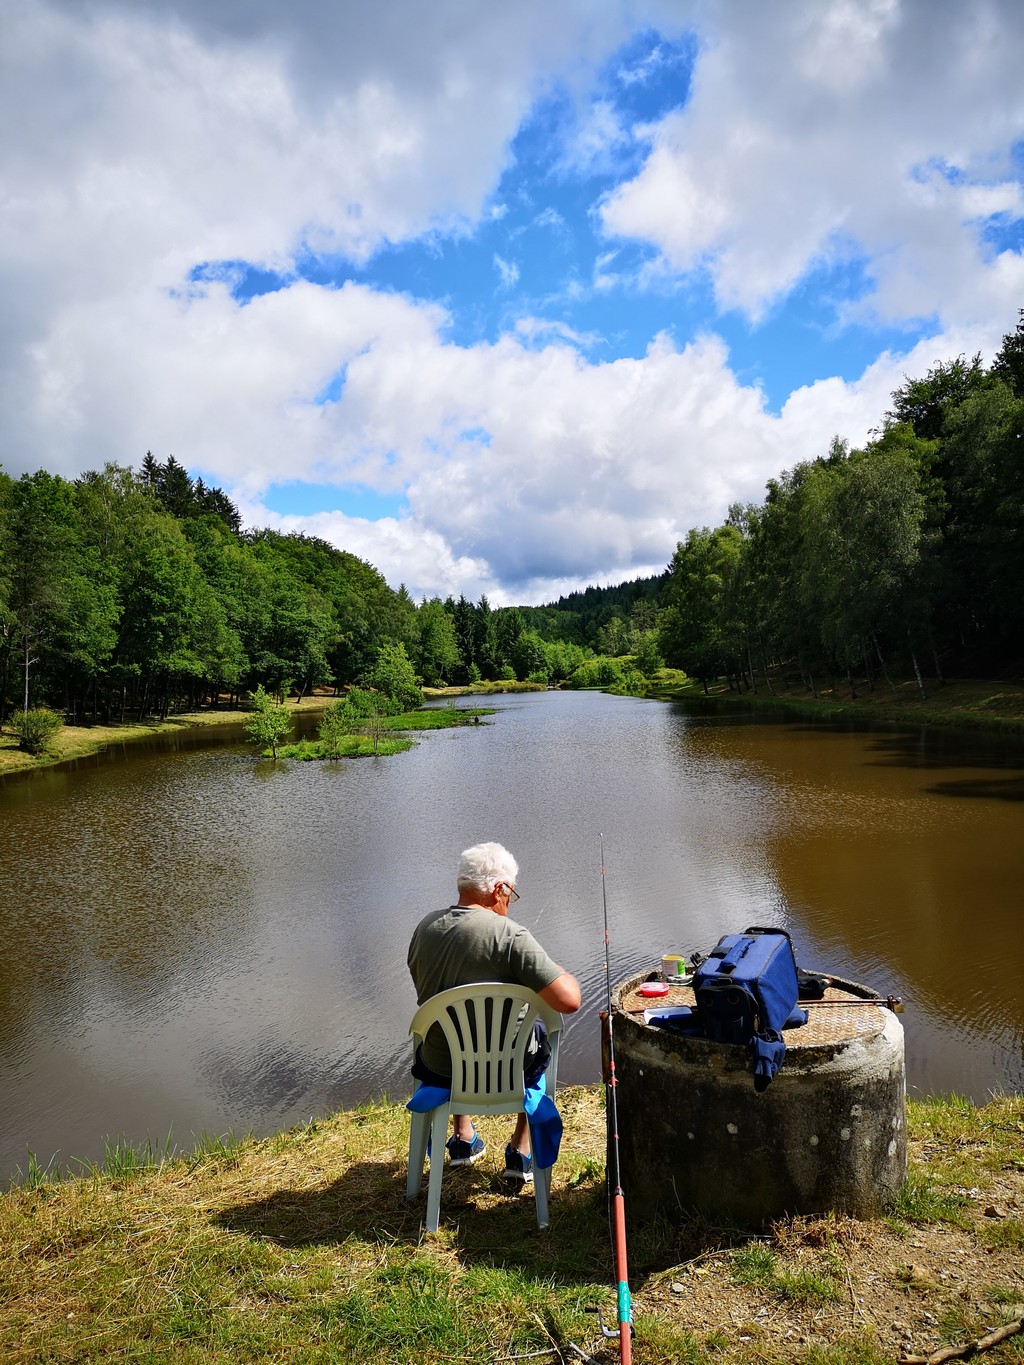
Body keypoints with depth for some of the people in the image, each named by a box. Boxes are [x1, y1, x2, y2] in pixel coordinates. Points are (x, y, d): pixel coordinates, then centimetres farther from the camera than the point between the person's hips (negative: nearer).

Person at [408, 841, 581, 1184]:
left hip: (439, 1069, 4)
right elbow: (569, 1002, -28)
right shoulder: (510, 934, -24)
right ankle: (521, 1152, 31)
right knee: (539, 1034, 28)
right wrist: (566, 976, -5)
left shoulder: (425, 927, -6)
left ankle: (463, 1138, 43)